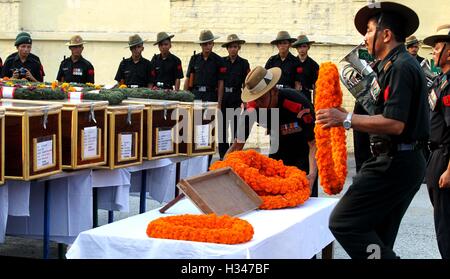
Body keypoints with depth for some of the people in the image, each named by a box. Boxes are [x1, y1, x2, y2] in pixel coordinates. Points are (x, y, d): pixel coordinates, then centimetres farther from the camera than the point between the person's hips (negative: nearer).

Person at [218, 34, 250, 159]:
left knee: (236, 126, 1)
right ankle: (223, 154, 8)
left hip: (236, 98, -1)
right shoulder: (222, 62, 6)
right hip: (223, 97, 1)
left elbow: (245, 84, 4)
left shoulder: (244, 63, 4)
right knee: (222, 126, 2)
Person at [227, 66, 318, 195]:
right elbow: (238, 145, -13)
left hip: (303, 154, -4)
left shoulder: (298, 103, -33)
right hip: (277, 153, 4)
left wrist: (312, 174, -43)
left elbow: (314, 143, -30)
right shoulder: (252, 109, -20)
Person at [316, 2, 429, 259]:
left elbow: (394, 124, -24)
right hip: (404, 162, 11)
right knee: (378, 238, 15)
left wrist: (346, 119, -19)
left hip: (394, 164, -11)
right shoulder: (401, 64, 18)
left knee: (343, 222, -14)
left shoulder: (400, 67, -15)